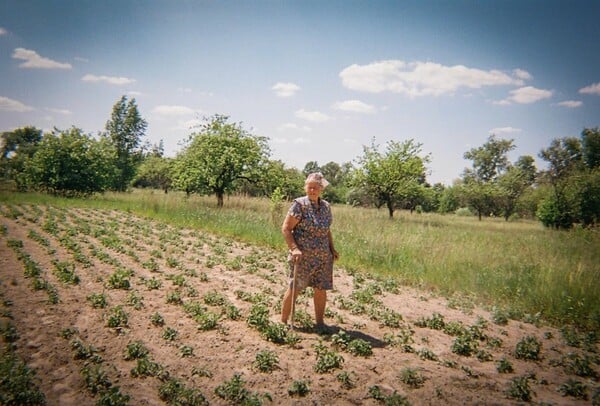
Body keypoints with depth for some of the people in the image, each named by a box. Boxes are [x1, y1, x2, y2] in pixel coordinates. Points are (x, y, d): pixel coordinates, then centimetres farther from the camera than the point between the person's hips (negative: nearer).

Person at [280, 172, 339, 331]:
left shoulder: (326, 206, 10)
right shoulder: (299, 204, -9)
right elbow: (286, 228, -11)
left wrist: (332, 249, 12)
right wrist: (294, 248, -20)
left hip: (324, 257, 6)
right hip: (302, 256, -5)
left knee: (321, 290, 10)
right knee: (294, 289, 1)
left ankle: (319, 323, 25)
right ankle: (283, 321, 16)